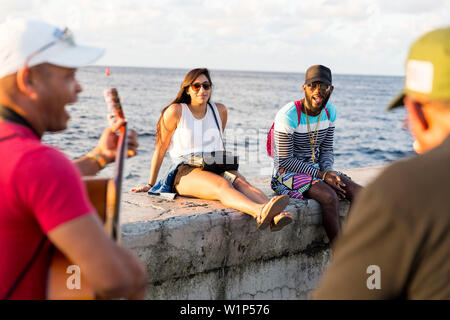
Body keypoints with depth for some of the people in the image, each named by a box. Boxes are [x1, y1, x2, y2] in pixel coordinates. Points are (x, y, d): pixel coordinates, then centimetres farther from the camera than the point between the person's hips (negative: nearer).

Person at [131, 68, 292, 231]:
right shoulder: (176, 111, 0)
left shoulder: (220, 110, 14)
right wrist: (150, 184, 7)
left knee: (241, 183, -30)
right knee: (222, 185, -36)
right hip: (186, 172, -4)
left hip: (218, 168, 5)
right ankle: (260, 212, -65)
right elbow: (160, 149, 4)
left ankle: (274, 217, -58)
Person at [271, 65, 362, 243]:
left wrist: (328, 170, -12)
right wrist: (321, 175, -20)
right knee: (329, 196, -31)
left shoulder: (330, 112, 3)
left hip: (316, 168, 7)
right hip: (287, 174, -7)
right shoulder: (288, 115, -19)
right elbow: (285, 161, -17)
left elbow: (327, 150, 10)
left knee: (357, 192, -15)